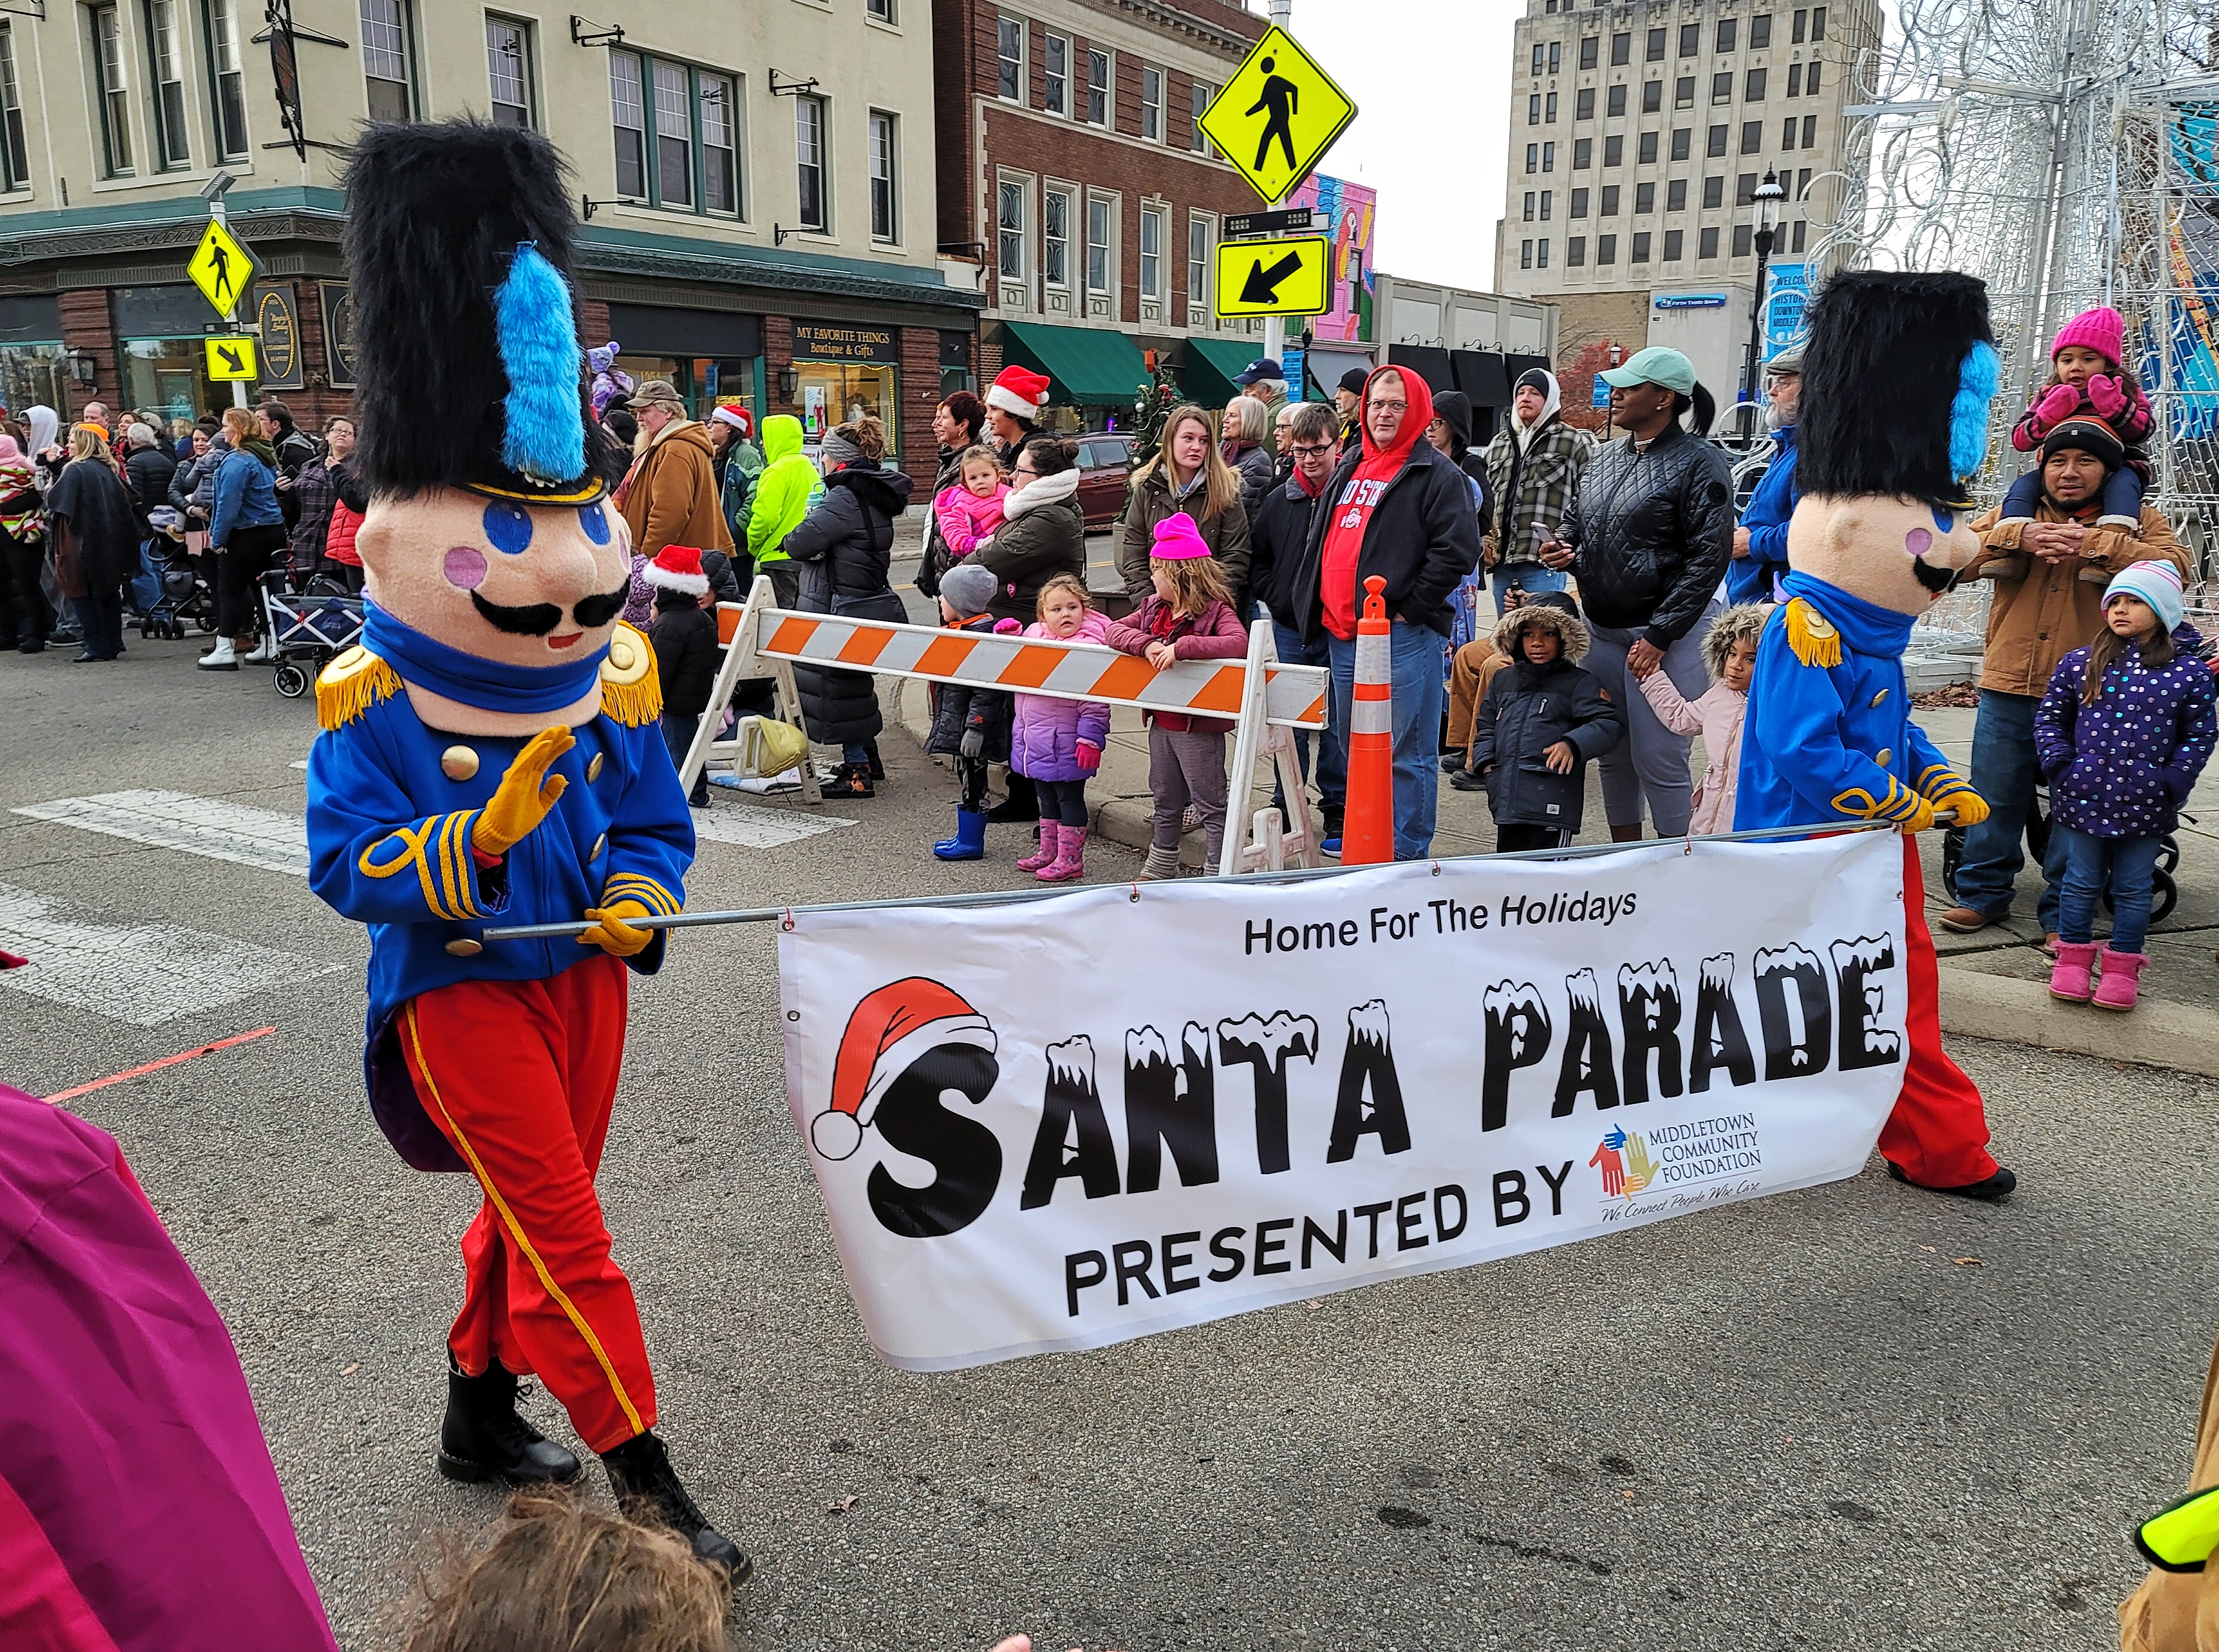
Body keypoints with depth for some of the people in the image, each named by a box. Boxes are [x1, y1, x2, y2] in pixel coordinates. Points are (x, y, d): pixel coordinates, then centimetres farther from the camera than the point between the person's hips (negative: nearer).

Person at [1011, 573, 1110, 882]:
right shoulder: (1034, 636, 4)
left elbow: (1094, 702, -19)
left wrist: (1090, 739, -21)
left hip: (1065, 743, -8)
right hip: (1035, 740, 8)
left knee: (1069, 797, 4)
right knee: (1046, 796, 20)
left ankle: (1070, 859, 14)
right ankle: (1048, 851, 33)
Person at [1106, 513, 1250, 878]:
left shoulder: (1217, 612, -15)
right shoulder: (1153, 608, 8)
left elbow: (1238, 643, -33)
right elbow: (1114, 630, 1)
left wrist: (1180, 647, -37)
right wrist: (1146, 644, -19)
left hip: (1199, 727, -8)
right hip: (1162, 722, 8)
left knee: (1210, 805, 1)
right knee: (1166, 801, 22)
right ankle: (1161, 867, 37)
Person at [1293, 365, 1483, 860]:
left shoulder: (1437, 475, -5)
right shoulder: (1349, 468, 17)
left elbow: (1458, 551, -15)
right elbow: (1321, 541, 25)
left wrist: (1408, 610, -15)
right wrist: (1316, 606, 15)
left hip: (1403, 635, -8)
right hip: (1341, 633, 8)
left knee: (1407, 752, -2)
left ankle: (1408, 855, 5)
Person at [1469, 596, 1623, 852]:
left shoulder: (1578, 683, 1)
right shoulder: (1502, 680, 17)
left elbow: (1610, 724, -8)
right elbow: (1485, 726, 25)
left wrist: (1573, 745, -23)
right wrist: (1485, 761, 8)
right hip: (1507, 799, 6)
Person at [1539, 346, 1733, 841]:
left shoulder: (1698, 463, -9)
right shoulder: (1606, 458, 12)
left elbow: (1708, 559, -14)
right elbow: (1574, 517, 27)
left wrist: (1658, 636, -19)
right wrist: (1561, 544, 2)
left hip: (1665, 635, -7)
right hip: (1601, 629, 7)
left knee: (1658, 760, -6)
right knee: (1613, 755, 13)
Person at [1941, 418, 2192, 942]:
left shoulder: (2138, 522, 6)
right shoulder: (2014, 514, 11)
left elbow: (2173, 566, -13)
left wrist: (2095, 544, -22)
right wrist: (2019, 538, -18)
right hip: (2008, 690, 2)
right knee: (1995, 798, 9)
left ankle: (2063, 913, 16)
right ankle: (1984, 893, 24)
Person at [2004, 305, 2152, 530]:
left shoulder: (2124, 391, 4)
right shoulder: (2048, 396, 9)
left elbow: (2143, 431, -12)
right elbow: (2020, 440, -2)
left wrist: (2114, 406, -28)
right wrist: (2047, 416, -20)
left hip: (2115, 469, -2)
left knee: (2123, 481, -33)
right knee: (2024, 483, -20)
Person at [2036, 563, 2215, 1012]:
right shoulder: (2079, 664, 0)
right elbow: (2050, 716, 8)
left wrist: (2173, 782, -6)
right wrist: (2060, 766, -4)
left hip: (2145, 807, 0)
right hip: (2084, 798, 1)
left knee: (2133, 888, 10)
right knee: (2082, 882, 10)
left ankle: (2122, 968, 22)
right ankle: (2073, 960, 24)